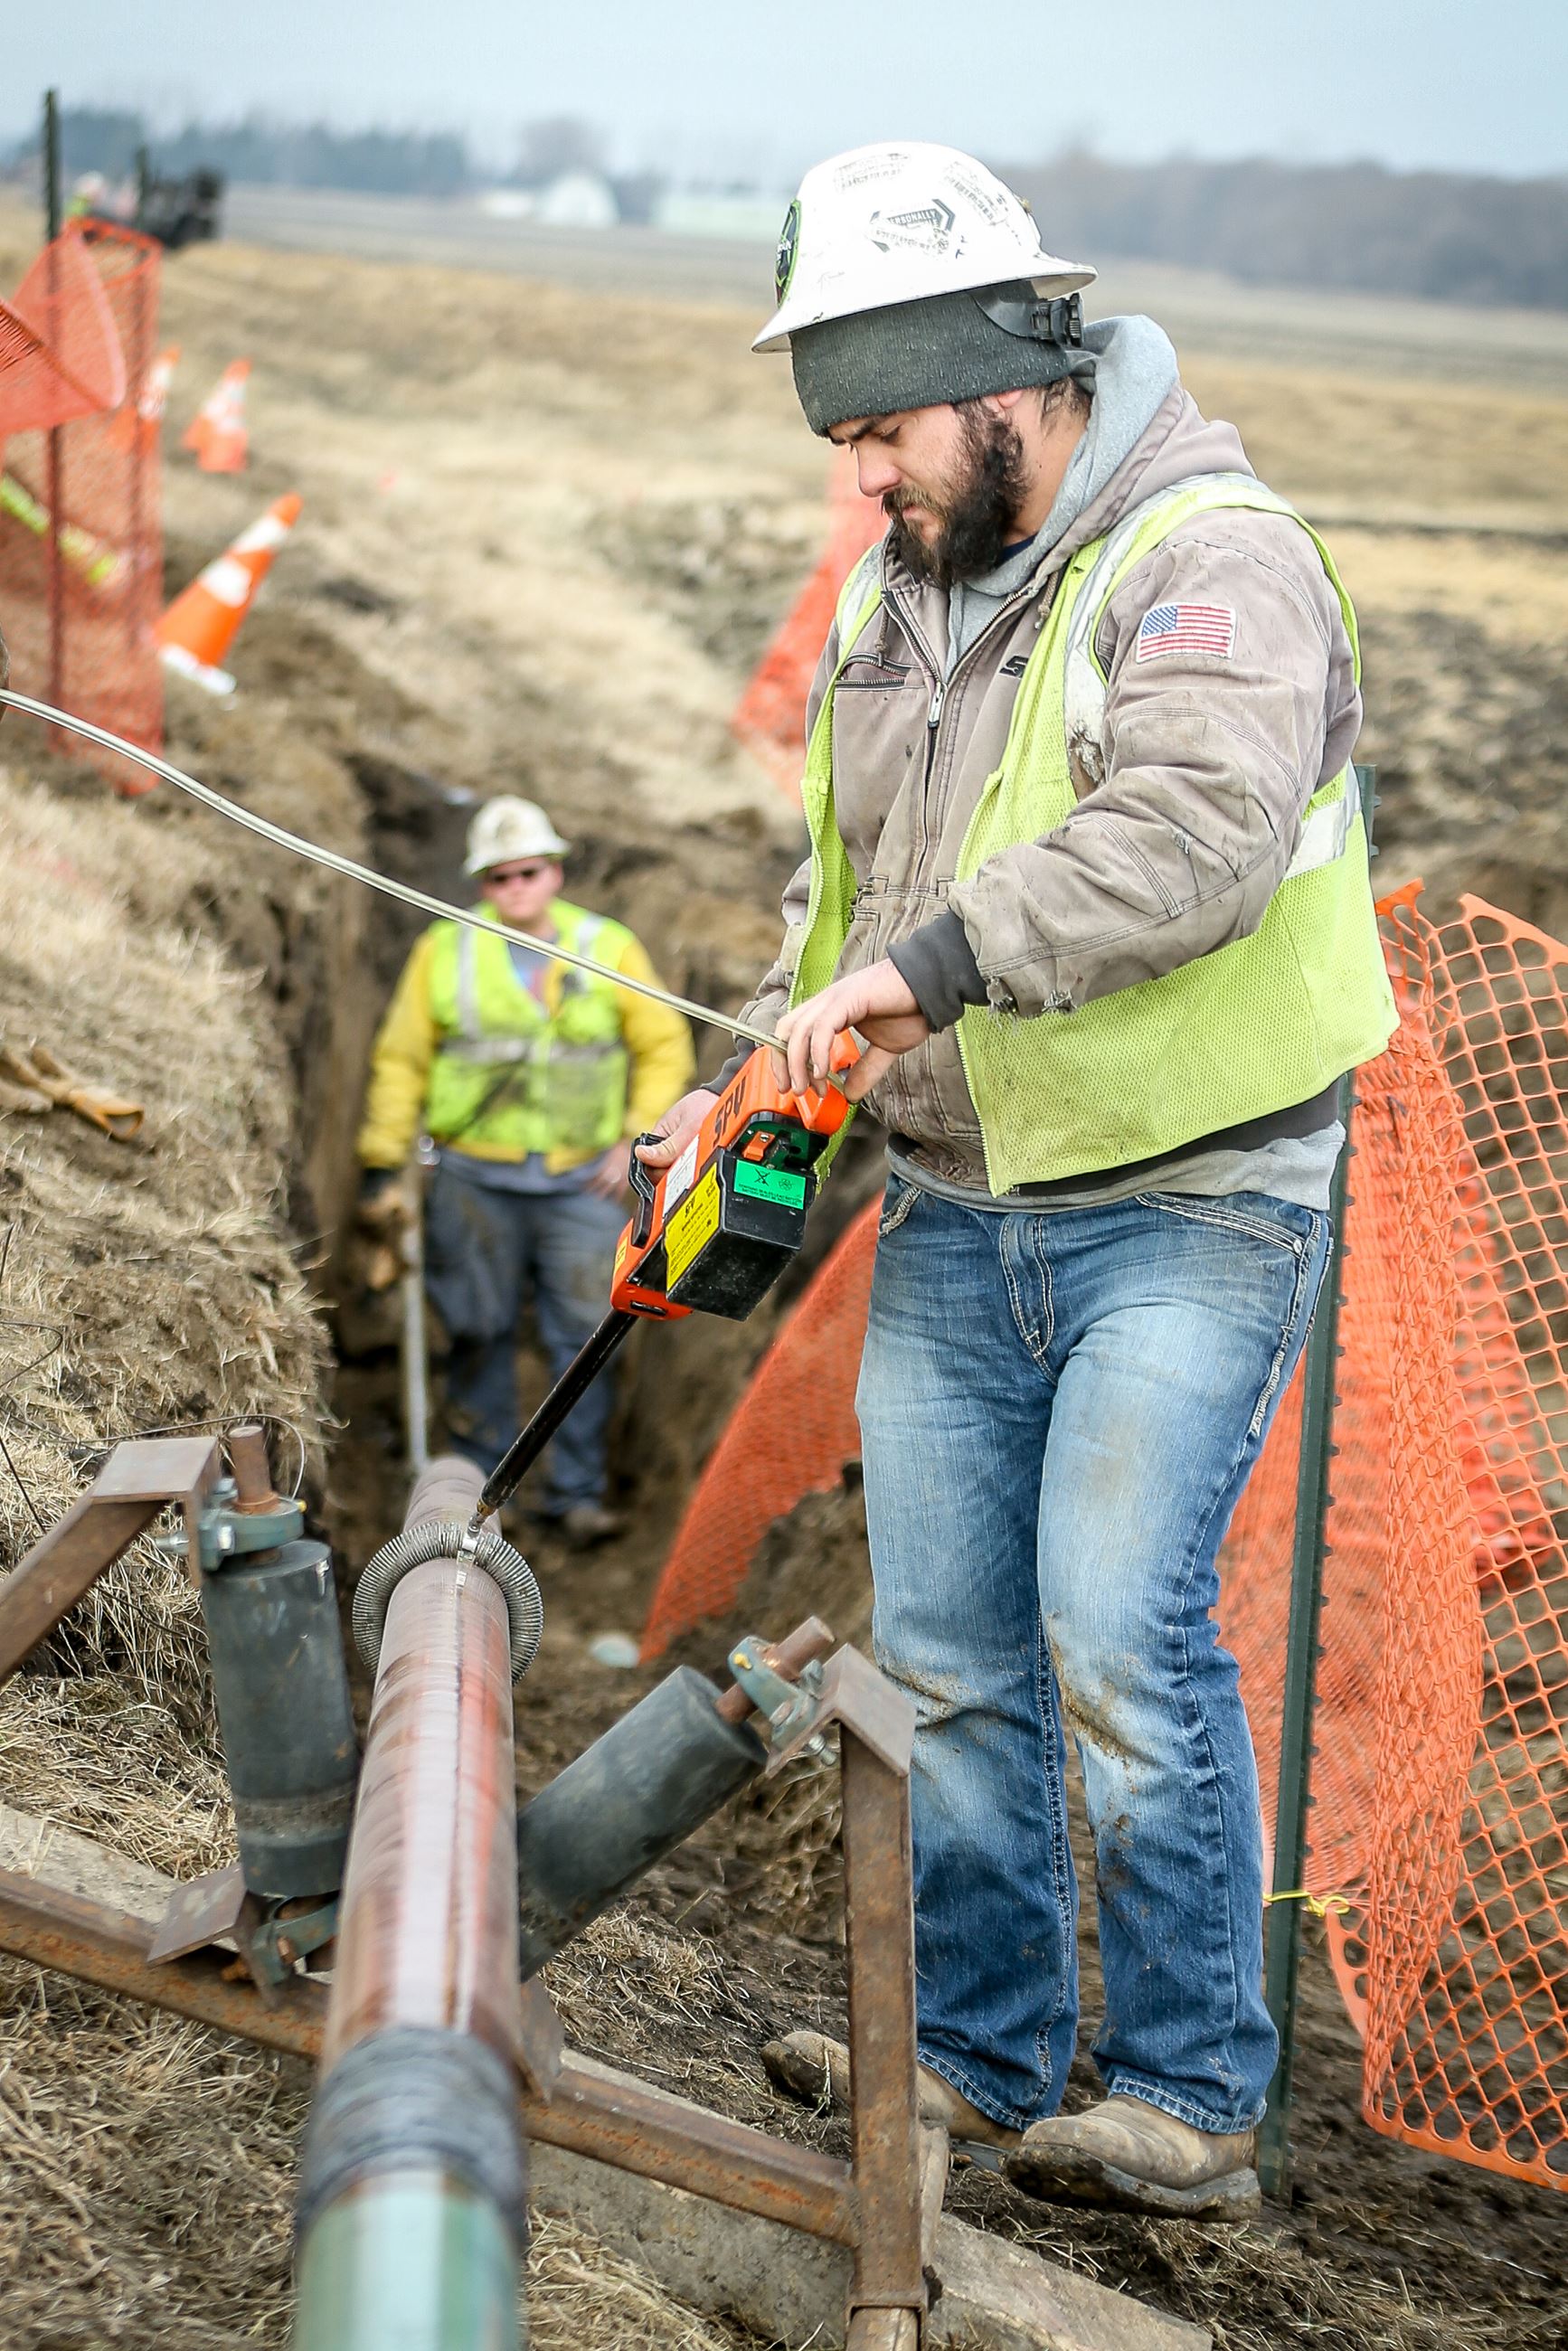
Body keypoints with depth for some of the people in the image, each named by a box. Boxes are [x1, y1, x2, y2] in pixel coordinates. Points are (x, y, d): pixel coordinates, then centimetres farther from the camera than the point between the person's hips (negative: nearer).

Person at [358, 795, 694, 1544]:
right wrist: (382, 1158, 4)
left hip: (581, 1182, 0)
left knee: (583, 1333, -2)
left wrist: (637, 1140, 0)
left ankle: (577, 1489, 7)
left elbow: (664, 1048, 10)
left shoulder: (609, 949, 3)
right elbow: (402, 1059, 8)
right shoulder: (445, 952, 3)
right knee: (480, 1334, 5)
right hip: (475, 1180, 0)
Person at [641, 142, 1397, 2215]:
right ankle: (974, 2058, 22)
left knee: (1119, 1634, -13)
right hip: (956, 1212, 7)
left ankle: (1188, 2104, 0)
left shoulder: (1210, 560, -14)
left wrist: (931, 962, -35)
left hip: (1190, 1207, -7)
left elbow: (1195, 832, -32)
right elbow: (842, 881, 20)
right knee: (948, 1654, 8)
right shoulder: (889, 600, 12)